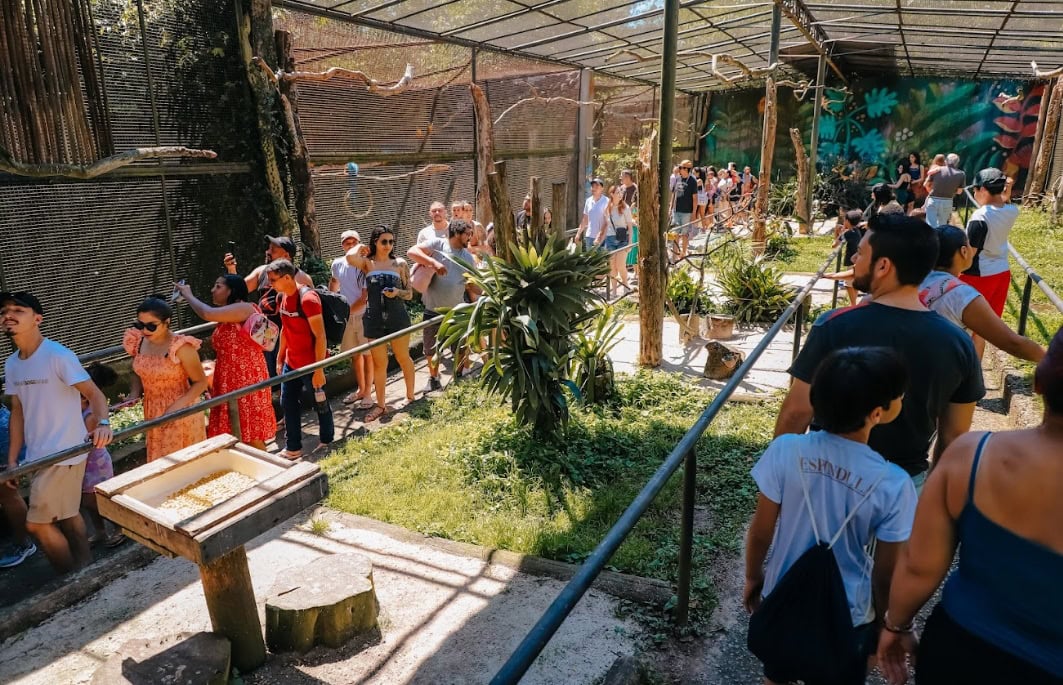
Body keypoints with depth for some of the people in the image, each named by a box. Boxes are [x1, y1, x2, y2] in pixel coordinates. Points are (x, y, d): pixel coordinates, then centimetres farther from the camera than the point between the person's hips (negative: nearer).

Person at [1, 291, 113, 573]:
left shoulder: (57, 355, -15)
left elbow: (94, 393, -19)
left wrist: (103, 424, -38)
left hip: (63, 453, -7)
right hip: (36, 455, 7)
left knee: (37, 523, -1)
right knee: (66, 514, 18)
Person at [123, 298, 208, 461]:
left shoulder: (181, 347, -23)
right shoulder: (138, 342, -4)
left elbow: (201, 382, -16)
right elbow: (138, 373, 13)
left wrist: (177, 406, -25)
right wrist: (134, 395, -6)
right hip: (153, 414, 6)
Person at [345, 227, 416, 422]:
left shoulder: (400, 263, 2)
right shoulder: (367, 263, 1)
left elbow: (409, 293, 5)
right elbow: (350, 258, -23)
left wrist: (398, 292, -16)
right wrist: (360, 247, -3)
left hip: (398, 317, 0)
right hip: (374, 319, 0)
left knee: (403, 358, 11)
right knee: (379, 364, 8)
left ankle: (410, 396, 28)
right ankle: (381, 405, 19)